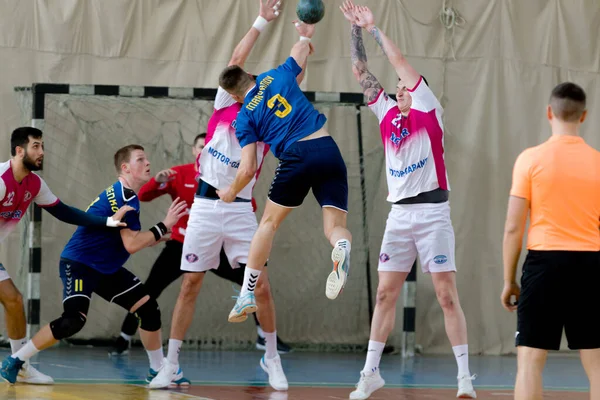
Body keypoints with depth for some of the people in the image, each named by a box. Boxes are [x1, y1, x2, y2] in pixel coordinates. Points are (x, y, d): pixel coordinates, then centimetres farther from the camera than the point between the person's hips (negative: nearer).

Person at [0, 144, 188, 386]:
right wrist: (163, 226, -19)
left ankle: (158, 370, 16)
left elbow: (131, 240, 20)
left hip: (106, 269, 10)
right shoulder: (124, 197, -20)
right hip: (79, 264, -10)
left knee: (148, 308, 4)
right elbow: (131, 245, -25)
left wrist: (163, 235, 11)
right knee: (74, 320, -26)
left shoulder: (124, 195, 11)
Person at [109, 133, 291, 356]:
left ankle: (264, 336, 10)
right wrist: (158, 181, -34)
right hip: (181, 246, -2)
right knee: (149, 292, -12)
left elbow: (249, 208, -11)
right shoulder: (178, 175, -9)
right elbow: (143, 196, -13)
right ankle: (124, 340, 2)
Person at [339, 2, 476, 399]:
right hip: (399, 213, 5)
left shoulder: (428, 111, 0)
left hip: (432, 210, -5)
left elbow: (400, 61, -5)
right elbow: (361, 71, 13)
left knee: (447, 295, -7)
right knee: (385, 294, 4)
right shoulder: (388, 114, 14)